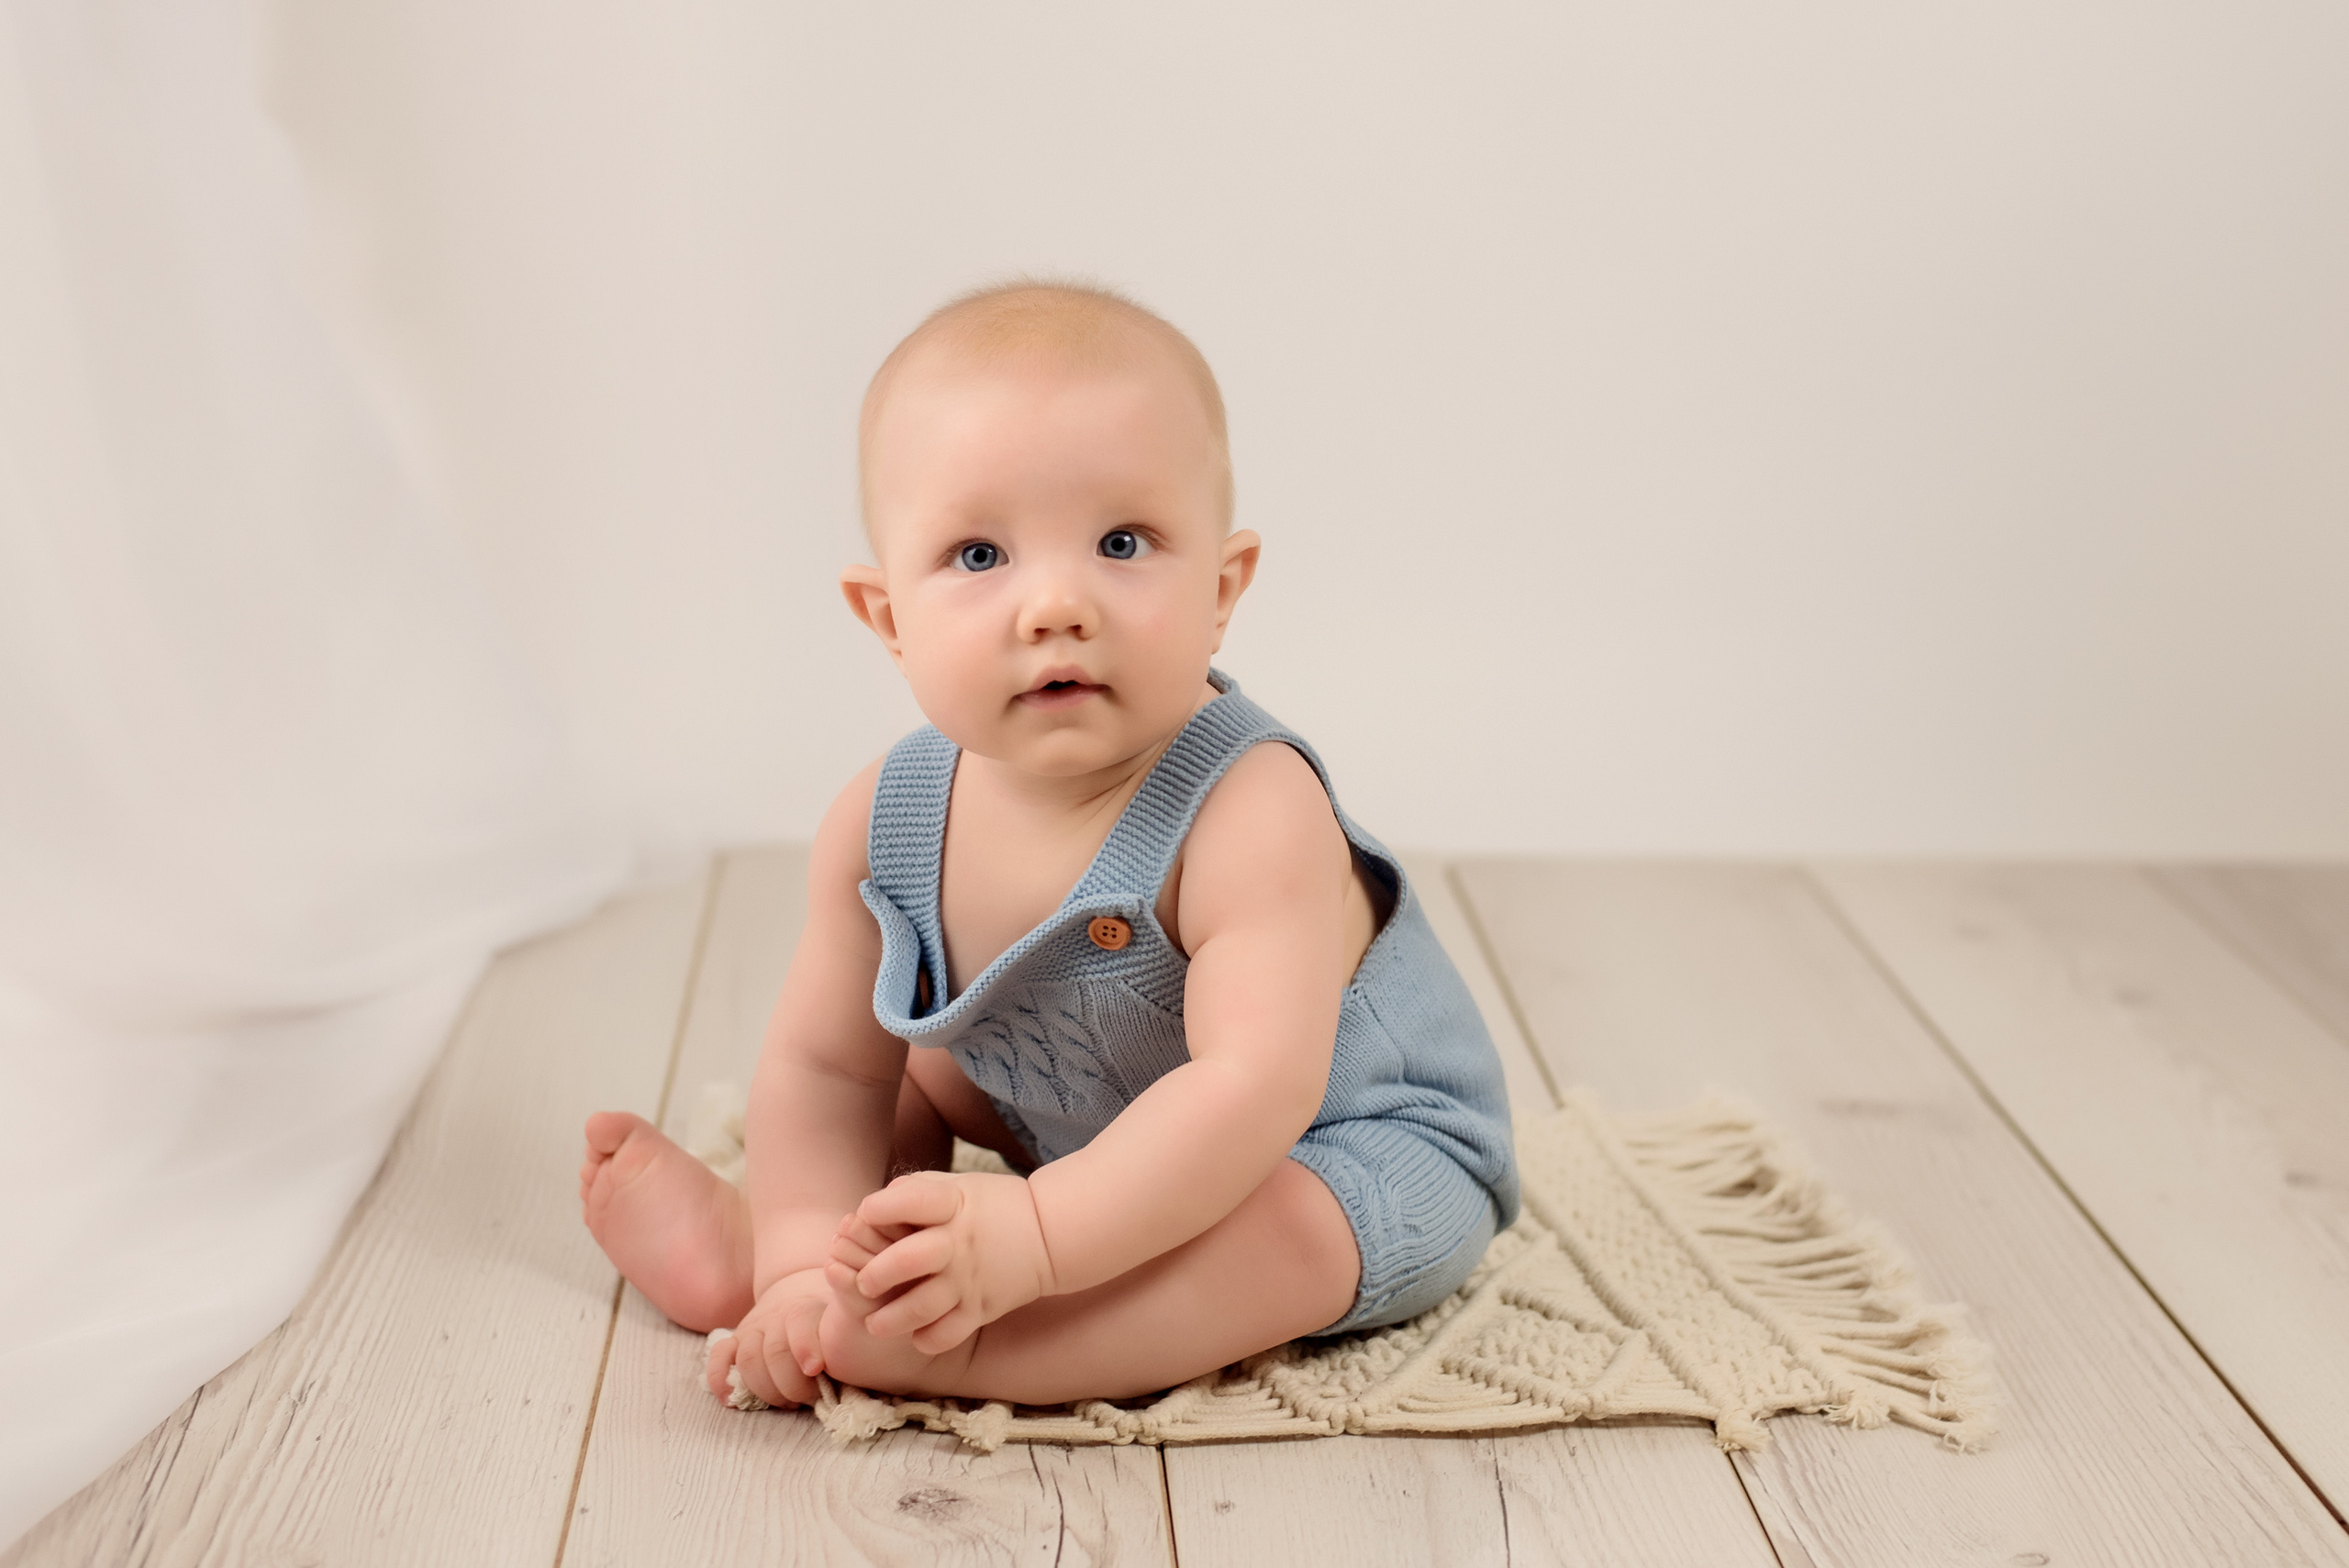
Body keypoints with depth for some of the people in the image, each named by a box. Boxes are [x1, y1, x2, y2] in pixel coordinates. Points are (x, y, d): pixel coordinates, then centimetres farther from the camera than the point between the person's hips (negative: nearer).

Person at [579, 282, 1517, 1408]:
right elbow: (823, 1069, -10)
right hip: (1083, 1116, 7)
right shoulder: (884, 825, -16)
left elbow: (1254, 1085, -43)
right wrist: (811, 1260, -26)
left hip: (1358, 1147, -6)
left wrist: (1032, 1237, -48)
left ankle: (926, 1347, -32)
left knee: (1283, 1229, -34)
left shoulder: (1248, 812, -35)